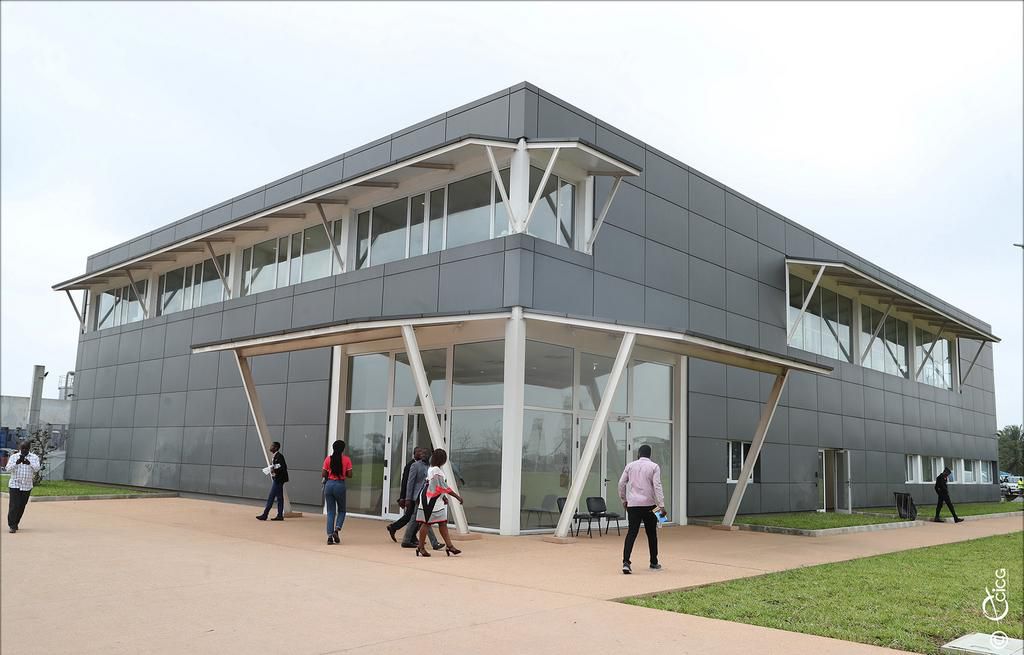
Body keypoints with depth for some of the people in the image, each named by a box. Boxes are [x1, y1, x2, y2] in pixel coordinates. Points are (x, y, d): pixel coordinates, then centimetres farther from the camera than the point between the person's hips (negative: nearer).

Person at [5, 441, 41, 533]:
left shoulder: (34, 457, 3)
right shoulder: (13, 457, 2)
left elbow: (37, 468, -12)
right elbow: (8, 469, -10)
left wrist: (29, 463, -31)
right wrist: (17, 462, -27)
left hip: (27, 486, 2)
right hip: (14, 485, -2)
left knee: (21, 506, 7)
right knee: (14, 506, -10)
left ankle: (15, 523, 22)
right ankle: (12, 526, -6)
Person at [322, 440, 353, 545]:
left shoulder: (328, 459, -1)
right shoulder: (346, 459, -5)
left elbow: (323, 475, -1)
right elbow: (349, 475, -6)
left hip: (329, 484, 2)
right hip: (340, 485, -2)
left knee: (330, 512, 9)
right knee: (341, 510, 16)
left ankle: (329, 536, 3)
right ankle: (336, 529, -5)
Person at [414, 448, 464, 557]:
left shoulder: (431, 469, 10)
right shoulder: (436, 471, -20)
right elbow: (444, 487, -22)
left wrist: (444, 497, 17)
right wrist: (457, 497, -16)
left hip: (436, 500, 10)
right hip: (430, 500, -10)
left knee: (443, 523, 8)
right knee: (426, 523, 1)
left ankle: (449, 546, 9)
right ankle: (420, 547, 11)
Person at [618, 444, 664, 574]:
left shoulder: (630, 466, 8)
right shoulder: (654, 467, 0)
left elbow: (621, 483, 7)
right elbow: (657, 486, -9)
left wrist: (623, 500, 19)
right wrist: (661, 505, -11)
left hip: (633, 504, 1)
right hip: (649, 505, -1)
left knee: (631, 533, -3)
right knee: (651, 534, 13)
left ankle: (626, 562, -19)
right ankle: (654, 563, 24)